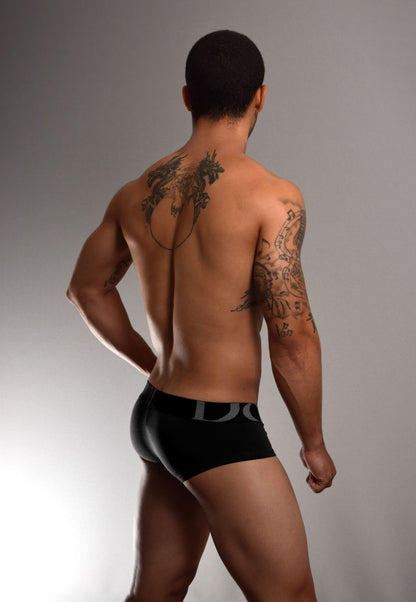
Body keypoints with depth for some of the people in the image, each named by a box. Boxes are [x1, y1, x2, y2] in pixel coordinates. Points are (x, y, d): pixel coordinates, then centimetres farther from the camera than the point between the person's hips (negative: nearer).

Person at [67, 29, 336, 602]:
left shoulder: (138, 194, 4)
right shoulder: (273, 196, -17)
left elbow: (87, 288, 17)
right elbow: (293, 338, -18)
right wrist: (314, 443, -4)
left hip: (157, 413, 8)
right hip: (221, 431, -8)